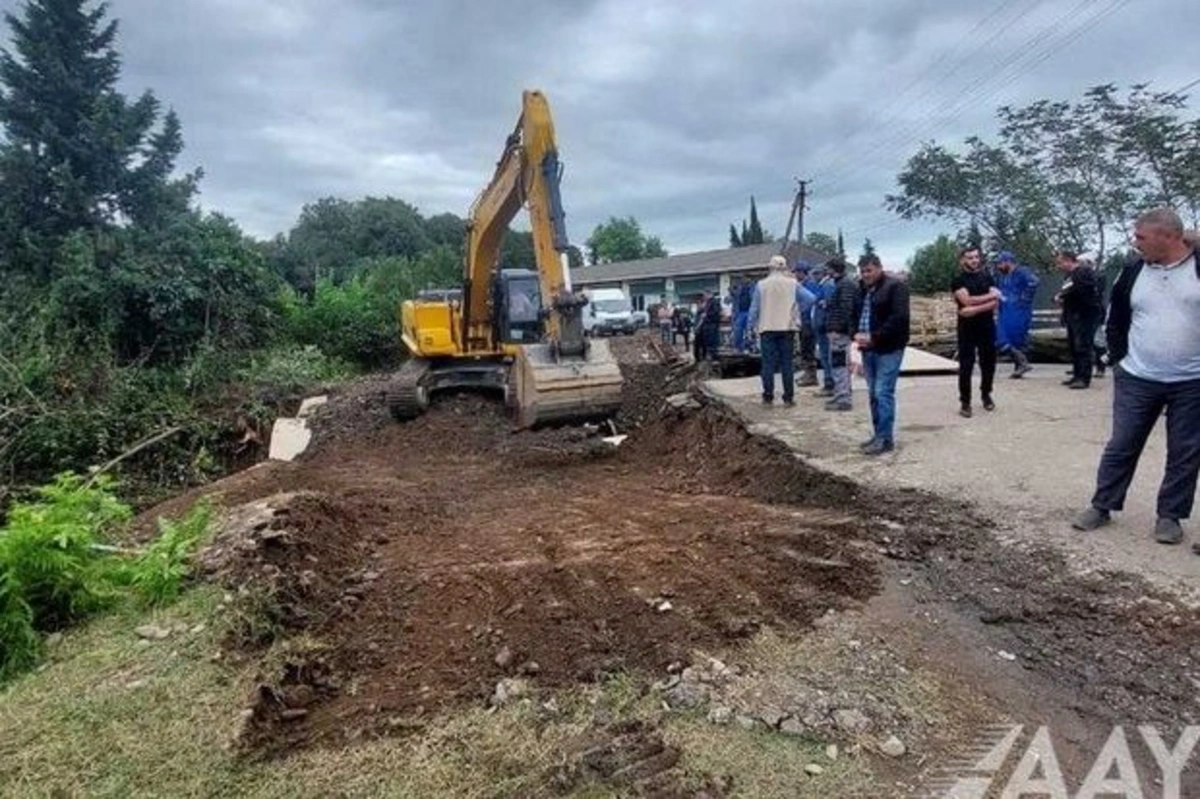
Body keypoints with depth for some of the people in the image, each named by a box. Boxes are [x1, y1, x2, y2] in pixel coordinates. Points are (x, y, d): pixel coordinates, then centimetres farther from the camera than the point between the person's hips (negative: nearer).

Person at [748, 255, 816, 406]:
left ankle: (768, 396, 4)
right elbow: (811, 299, -6)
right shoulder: (792, 284, -1)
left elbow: (754, 307, 1)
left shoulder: (761, 284, -1)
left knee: (768, 363, 4)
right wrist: (798, 311, 7)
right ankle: (789, 397, 6)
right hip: (787, 328, 1)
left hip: (767, 328, 0)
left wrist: (753, 325, 10)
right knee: (787, 363, 5)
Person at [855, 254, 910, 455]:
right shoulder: (863, 290, 16)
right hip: (869, 349, 8)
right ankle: (879, 435, 19)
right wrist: (857, 334, -4)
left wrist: (874, 337, -20)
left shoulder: (895, 286, -7)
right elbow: (855, 314, 18)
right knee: (874, 394, 10)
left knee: (884, 393, -9)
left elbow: (899, 317, -17)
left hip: (888, 349, -8)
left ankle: (886, 438, -4)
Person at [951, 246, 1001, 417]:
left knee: (988, 363, 9)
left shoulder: (987, 278, 9)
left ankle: (986, 394, 28)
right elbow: (967, 300, -17)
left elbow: (995, 303, -3)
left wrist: (975, 309, -19)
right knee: (966, 365, -4)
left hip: (987, 326, 3)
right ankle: (965, 402, 0)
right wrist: (991, 295, -8)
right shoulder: (958, 280, -1)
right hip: (967, 328, -3)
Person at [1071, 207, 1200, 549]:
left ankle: (1170, 515, 20)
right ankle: (1102, 506, 17)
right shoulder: (1133, 272, 2)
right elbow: (1116, 321, 13)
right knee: (1121, 446, 7)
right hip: (1136, 380, 2)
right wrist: (1120, 358, 6)